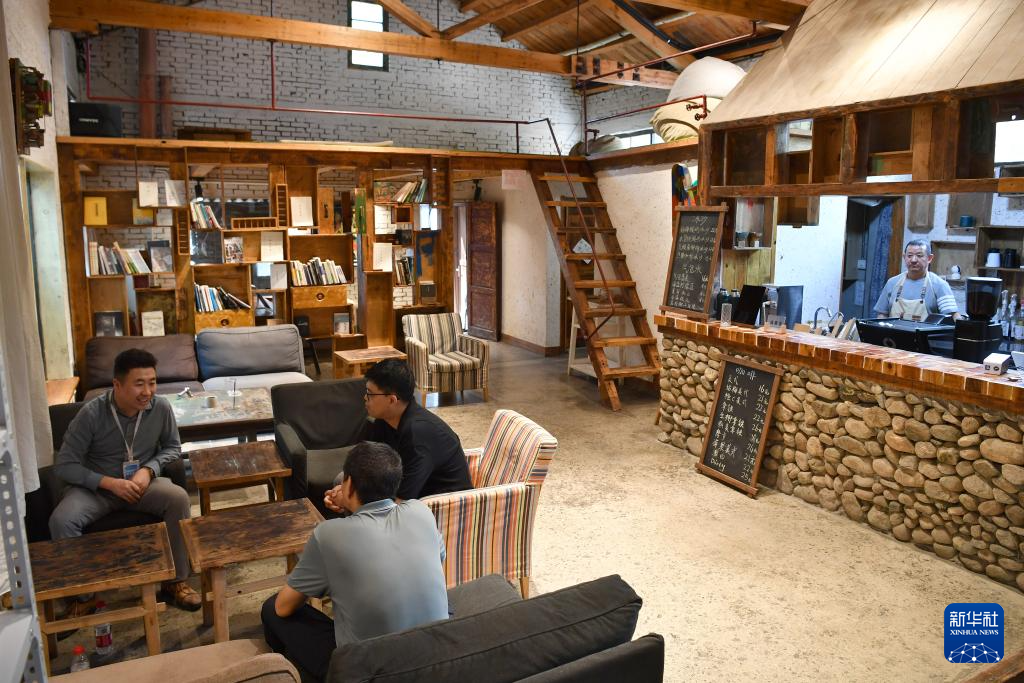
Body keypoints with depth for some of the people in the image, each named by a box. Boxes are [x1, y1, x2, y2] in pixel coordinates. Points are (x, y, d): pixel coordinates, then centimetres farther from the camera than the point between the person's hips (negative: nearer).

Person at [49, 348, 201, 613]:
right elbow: (64, 466, -13)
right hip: (96, 486, -1)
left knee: (178, 498, -28)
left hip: (143, 481, 1)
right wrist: (110, 482, -24)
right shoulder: (91, 413, -19)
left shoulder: (161, 407, -12)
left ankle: (176, 581, -13)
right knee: (61, 520, -30)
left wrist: (149, 469, -15)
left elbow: (173, 447, 5)